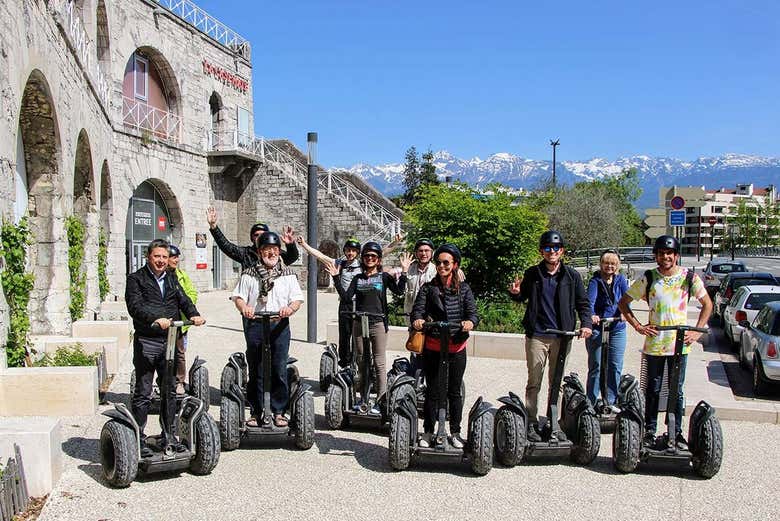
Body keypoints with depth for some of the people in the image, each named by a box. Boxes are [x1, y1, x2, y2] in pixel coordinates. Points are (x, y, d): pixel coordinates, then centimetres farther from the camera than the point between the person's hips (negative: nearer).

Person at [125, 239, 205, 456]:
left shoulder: (172, 278, 18)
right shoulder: (136, 279, -1)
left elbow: (183, 299, 6)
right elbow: (135, 306, -15)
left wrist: (194, 315, -15)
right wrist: (156, 319, -31)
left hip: (170, 341, 5)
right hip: (146, 342, -5)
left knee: (170, 391, 11)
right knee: (143, 393, -1)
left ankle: (168, 436, 21)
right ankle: (139, 438, 7)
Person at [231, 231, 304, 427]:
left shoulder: (288, 274, 10)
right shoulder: (249, 275, 8)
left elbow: (298, 298, 4)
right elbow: (238, 296, 5)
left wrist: (290, 308, -18)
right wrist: (244, 307, -17)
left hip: (279, 325, 0)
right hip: (255, 325, 0)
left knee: (279, 370, 0)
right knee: (255, 370, 5)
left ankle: (279, 412, 10)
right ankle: (256, 411, 15)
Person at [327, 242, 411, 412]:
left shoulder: (384, 276, 2)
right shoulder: (358, 278, 11)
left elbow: (398, 291, -13)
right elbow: (346, 297, 1)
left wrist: (404, 272, -23)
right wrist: (336, 278, -4)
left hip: (378, 323, -4)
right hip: (359, 323, 4)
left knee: (379, 364, -1)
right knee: (361, 362, 10)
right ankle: (364, 399, 22)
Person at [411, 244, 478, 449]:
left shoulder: (463, 289, 7)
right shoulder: (428, 288, 6)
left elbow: (472, 313, -4)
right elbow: (418, 309, -7)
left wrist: (470, 322, -28)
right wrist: (417, 319, -31)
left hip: (457, 348, 1)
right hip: (432, 347, 0)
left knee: (454, 391, 10)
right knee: (432, 391, 6)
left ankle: (455, 433, 22)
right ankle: (428, 432, 18)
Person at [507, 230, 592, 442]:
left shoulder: (572, 276, 5)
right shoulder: (532, 274, 4)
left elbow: (583, 303, 9)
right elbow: (523, 297, 17)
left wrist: (586, 324, -6)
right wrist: (516, 293, -5)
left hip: (561, 336, 1)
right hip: (536, 336, -1)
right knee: (534, 382, 1)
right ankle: (531, 423, 8)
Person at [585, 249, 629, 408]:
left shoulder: (621, 279, 6)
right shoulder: (595, 281, -3)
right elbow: (590, 300, -18)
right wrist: (591, 315, -38)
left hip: (617, 329, 3)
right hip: (597, 328, -3)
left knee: (615, 366, 5)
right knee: (596, 366, -1)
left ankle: (610, 401, 16)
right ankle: (590, 402, 6)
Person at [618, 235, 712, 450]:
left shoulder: (689, 277, -1)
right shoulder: (648, 278, -3)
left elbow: (707, 304, 9)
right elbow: (623, 302, 5)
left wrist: (697, 331, 0)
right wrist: (637, 326, -3)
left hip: (680, 343, 0)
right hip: (654, 342, 0)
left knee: (677, 391, 8)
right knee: (653, 390, 8)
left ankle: (676, 433, 19)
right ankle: (650, 432, 17)